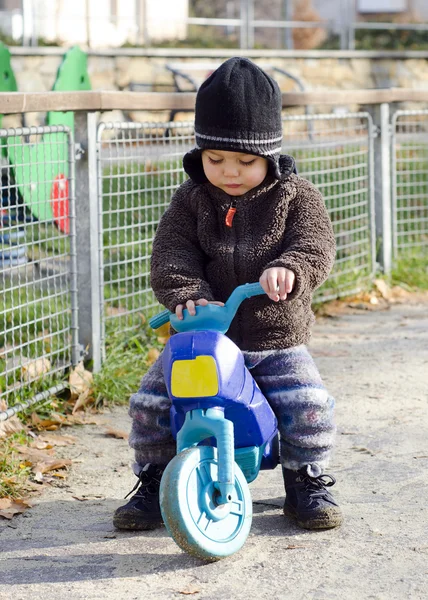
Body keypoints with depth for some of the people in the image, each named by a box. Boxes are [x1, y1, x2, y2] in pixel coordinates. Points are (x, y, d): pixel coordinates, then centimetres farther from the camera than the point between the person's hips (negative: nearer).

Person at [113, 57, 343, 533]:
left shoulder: (295, 197, -1)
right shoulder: (191, 200, 2)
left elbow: (316, 245, -14)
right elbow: (170, 255, -8)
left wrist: (288, 269, -37)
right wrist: (187, 294, -29)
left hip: (276, 342, -1)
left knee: (310, 406, -20)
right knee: (150, 404, -10)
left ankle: (307, 483, 6)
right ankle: (153, 484, 13)